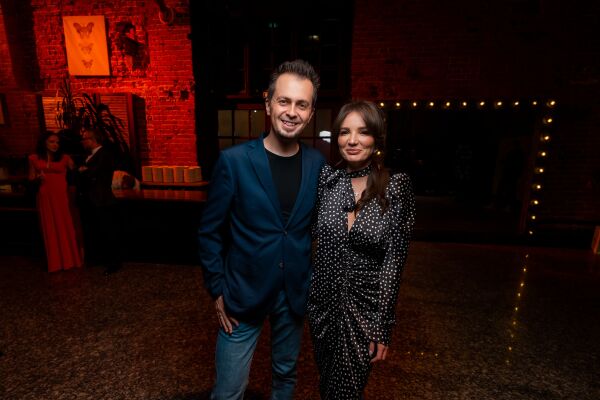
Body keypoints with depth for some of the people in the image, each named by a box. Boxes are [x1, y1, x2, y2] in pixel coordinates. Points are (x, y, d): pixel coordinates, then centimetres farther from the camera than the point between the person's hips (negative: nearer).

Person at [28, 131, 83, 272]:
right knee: (50, 229, 9)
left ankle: (71, 259, 20)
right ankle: (55, 261, 20)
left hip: (62, 196, -1)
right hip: (45, 197, 1)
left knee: (66, 227, 6)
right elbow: (31, 178, 10)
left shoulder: (64, 157, 2)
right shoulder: (34, 158, 6)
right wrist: (38, 178, -9)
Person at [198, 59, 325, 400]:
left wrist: (315, 282, 5)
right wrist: (218, 291, -5)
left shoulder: (317, 163, -4)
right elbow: (210, 232, -6)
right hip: (244, 293, -3)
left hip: (296, 292, 4)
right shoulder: (234, 161, -14)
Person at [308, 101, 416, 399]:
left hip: (365, 308, -3)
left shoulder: (396, 186, -12)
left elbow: (394, 259, -11)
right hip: (322, 302, 3)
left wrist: (382, 328, -10)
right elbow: (313, 231, 5)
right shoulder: (326, 178, -4)